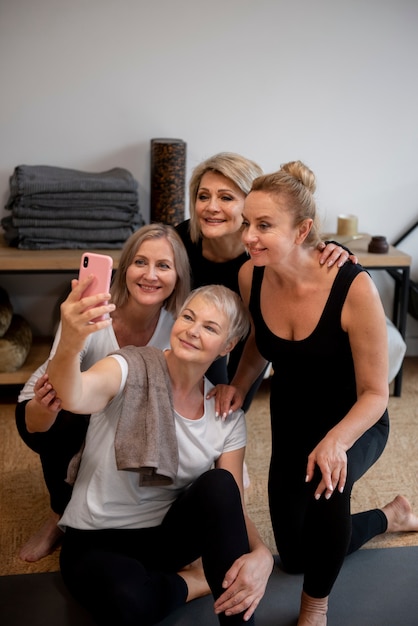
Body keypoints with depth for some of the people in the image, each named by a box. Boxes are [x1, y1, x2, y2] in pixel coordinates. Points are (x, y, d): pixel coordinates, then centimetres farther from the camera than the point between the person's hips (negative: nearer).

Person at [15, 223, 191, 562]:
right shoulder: (87, 317, -34)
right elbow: (34, 425, -36)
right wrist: (43, 408, -59)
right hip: (48, 410, -2)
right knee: (67, 429, -33)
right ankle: (62, 516, -4)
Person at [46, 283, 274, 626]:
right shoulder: (132, 368, -17)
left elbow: (232, 505, -5)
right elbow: (75, 398, -40)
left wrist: (261, 554, -27)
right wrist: (70, 345, -63)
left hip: (167, 535, 3)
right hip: (97, 540, -3)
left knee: (219, 485, -28)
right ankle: (187, 584, -3)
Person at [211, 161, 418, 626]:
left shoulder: (353, 287, -31)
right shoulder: (251, 276, -17)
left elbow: (375, 394, -22)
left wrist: (335, 441, -39)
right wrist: (239, 385, -12)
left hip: (354, 422, -5)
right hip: (291, 420, 5)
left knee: (324, 479, -41)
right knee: (295, 557, 15)